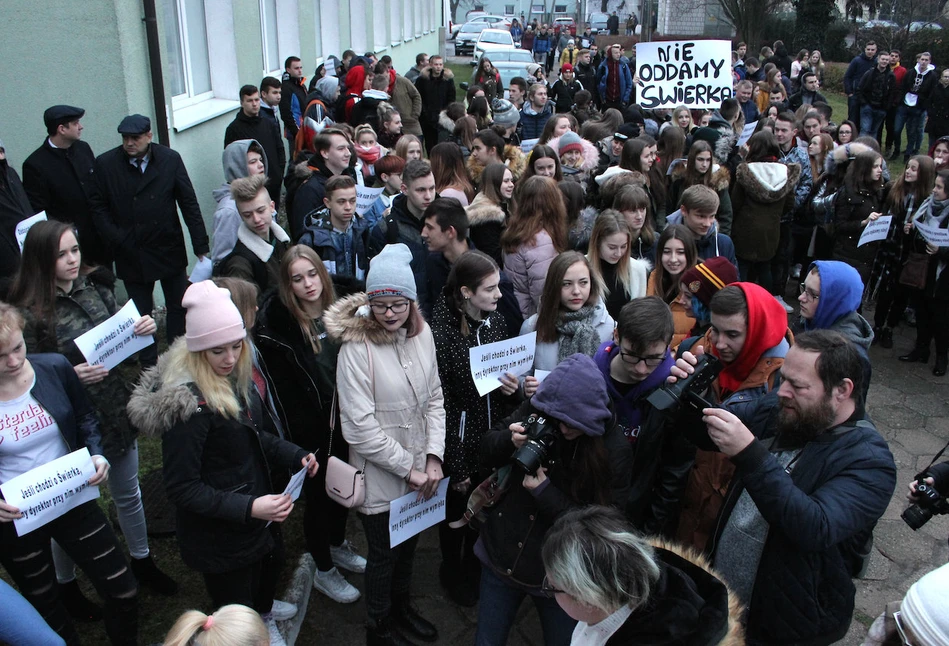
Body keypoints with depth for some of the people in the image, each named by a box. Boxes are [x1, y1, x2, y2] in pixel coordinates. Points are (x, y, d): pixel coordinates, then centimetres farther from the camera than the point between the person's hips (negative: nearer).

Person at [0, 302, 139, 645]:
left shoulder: (55, 368, -13)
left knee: (123, 592, 8)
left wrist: (96, 454, -15)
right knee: (46, 610, 20)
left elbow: (86, 419, 3)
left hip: (73, 503, 2)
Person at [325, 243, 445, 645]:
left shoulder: (421, 334, -4)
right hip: (379, 476, -5)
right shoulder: (356, 347, -21)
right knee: (383, 553, 14)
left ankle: (401, 606, 50)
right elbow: (359, 427, -21)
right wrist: (408, 468, -15)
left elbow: (435, 399, 3)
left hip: (419, 472, 5)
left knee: (408, 544, 24)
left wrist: (433, 457, -7)